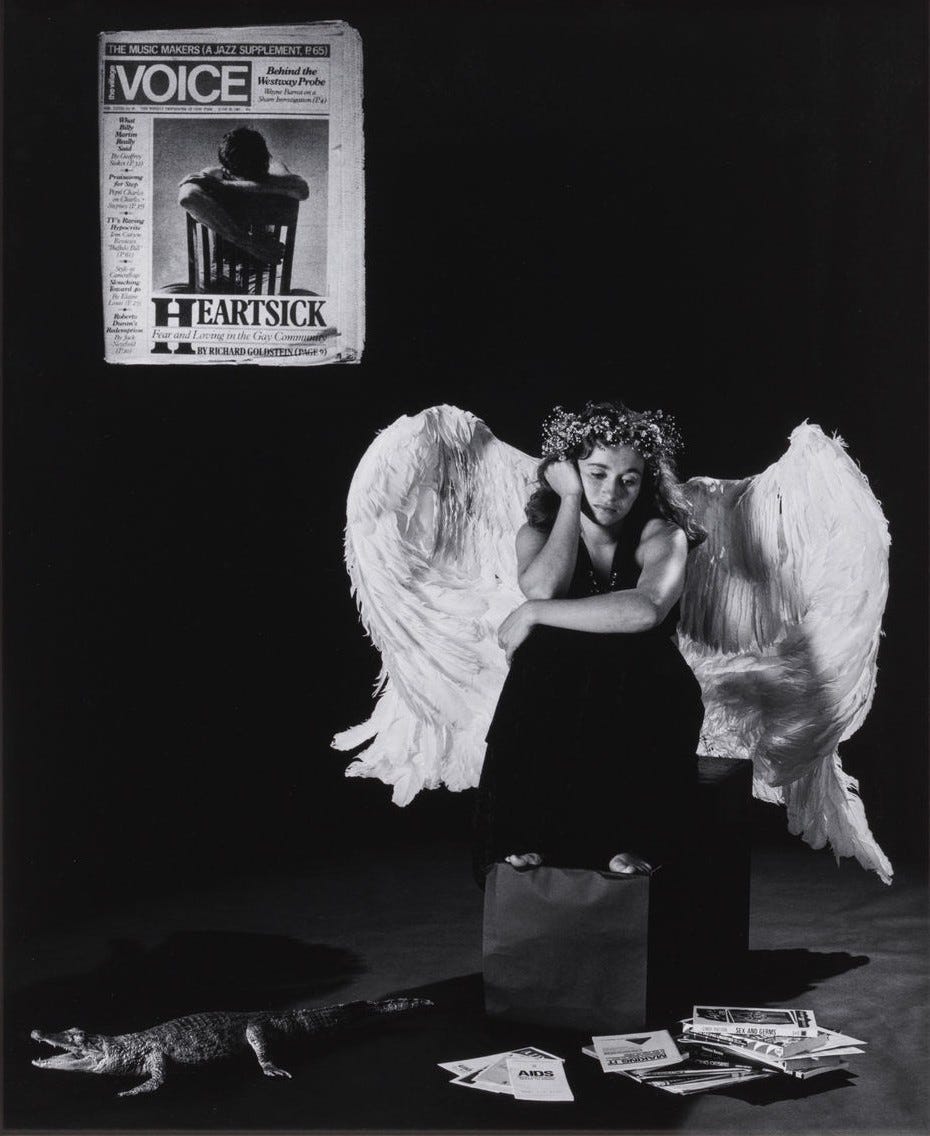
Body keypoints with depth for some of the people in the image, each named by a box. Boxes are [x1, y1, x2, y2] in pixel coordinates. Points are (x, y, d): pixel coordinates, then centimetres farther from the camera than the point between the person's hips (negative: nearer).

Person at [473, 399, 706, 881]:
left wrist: (535, 614, -22)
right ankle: (530, 835, -27)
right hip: (555, 702, 2)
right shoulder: (538, 532, 5)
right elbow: (542, 587, -20)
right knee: (541, 657, -31)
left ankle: (631, 839, -28)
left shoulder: (662, 536, -3)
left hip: (641, 705, -1)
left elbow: (646, 608, -27)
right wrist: (570, 500, -12)